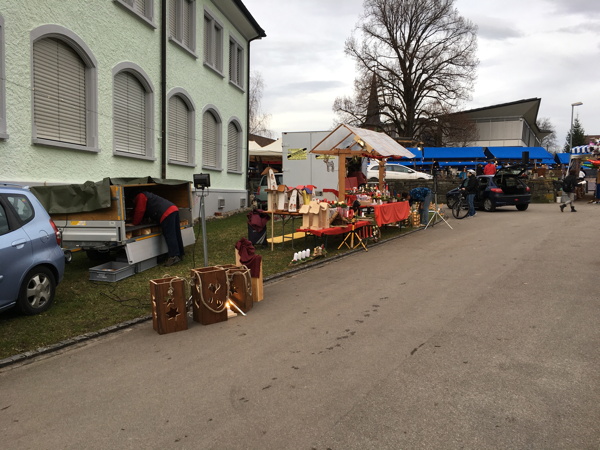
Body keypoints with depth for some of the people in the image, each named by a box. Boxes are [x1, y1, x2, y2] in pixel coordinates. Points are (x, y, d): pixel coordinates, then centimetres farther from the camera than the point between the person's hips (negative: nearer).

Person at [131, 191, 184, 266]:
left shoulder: (140, 196, 4)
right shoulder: (147, 195, 34)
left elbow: (139, 212, -1)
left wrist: (134, 223, 9)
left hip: (167, 213, -10)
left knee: (169, 235, -12)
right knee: (176, 234, 12)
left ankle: (174, 257, -16)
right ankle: (179, 254, 19)